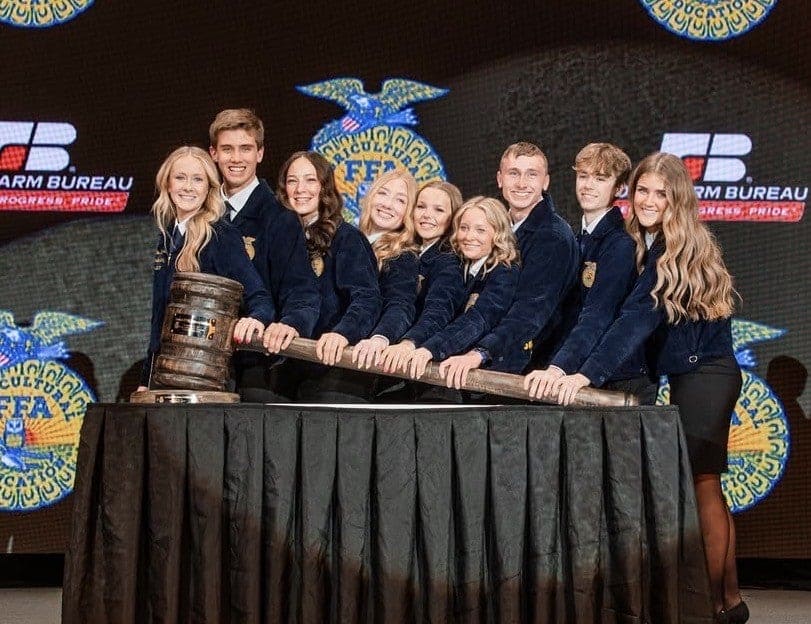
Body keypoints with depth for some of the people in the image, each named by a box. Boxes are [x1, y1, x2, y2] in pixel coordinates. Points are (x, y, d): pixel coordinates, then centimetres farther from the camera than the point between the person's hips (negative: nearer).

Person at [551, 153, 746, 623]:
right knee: (705, 488, 13)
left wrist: (589, 374, -33)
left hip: (704, 377, -10)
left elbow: (639, 318, -26)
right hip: (695, 376, 10)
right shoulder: (657, 245, 13)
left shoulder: (678, 247, -16)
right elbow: (646, 317, 11)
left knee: (701, 487, -6)